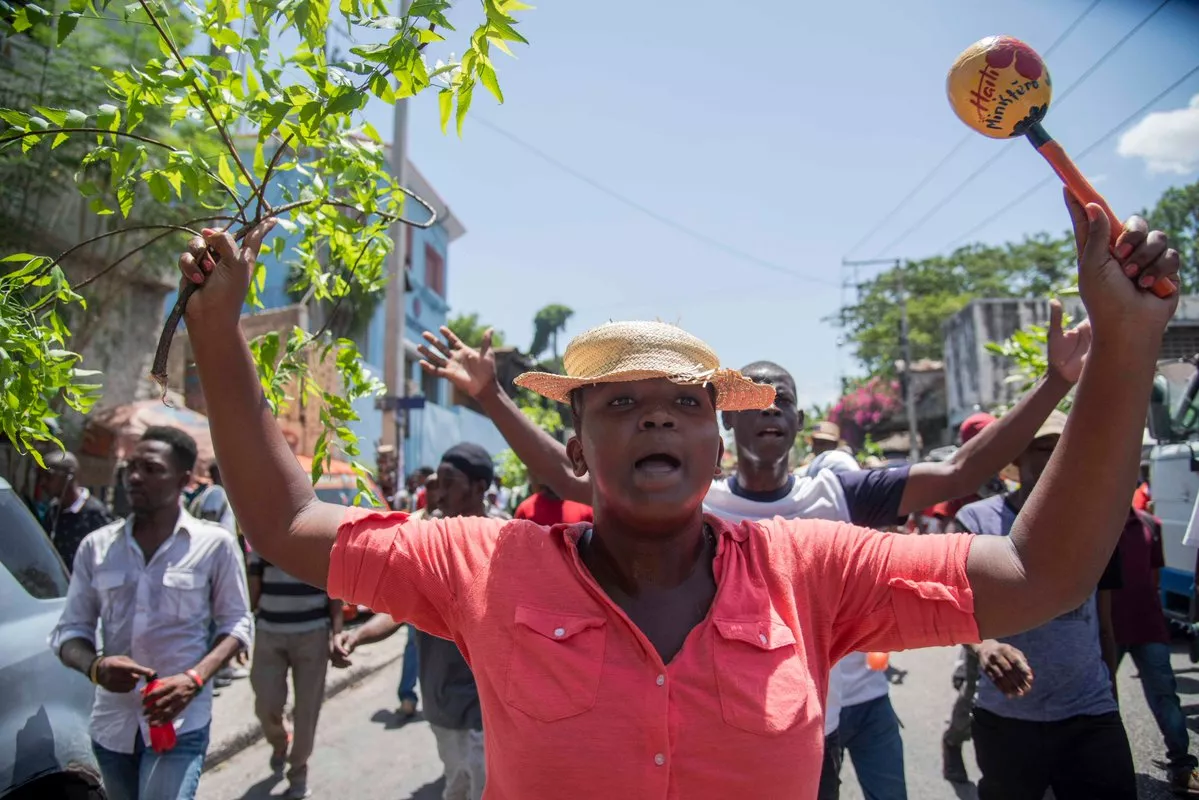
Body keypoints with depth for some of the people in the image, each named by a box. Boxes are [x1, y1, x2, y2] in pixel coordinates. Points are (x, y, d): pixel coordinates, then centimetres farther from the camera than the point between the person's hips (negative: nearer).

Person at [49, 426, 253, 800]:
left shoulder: (214, 544, -6)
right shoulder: (96, 546, 3)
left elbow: (237, 623, -1)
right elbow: (69, 630, 7)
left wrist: (194, 679, -18)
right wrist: (95, 667, -15)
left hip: (179, 724, -4)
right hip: (111, 724, 4)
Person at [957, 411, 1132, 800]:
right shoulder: (977, 520, -7)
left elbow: (1103, 623, 13)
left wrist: (1111, 696, 17)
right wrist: (984, 644, -37)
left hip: (1091, 715, 3)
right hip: (1006, 717, -2)